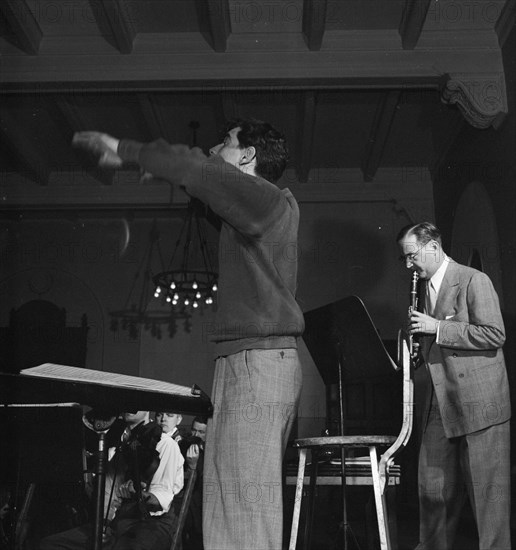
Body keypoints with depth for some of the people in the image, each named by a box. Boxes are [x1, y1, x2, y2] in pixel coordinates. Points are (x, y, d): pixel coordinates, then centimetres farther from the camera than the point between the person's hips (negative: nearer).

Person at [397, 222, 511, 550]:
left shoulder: (474, 281, -8)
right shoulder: (425, 288, 16)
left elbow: (495, 335, -18)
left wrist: (438, 328, -19)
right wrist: (420, 345, 7)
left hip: (479, 403, -7)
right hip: (441, 405, 8)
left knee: (487, 489, 0)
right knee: (433, 487, 12)